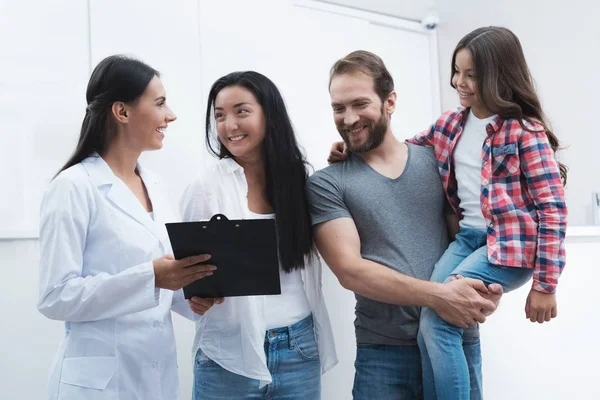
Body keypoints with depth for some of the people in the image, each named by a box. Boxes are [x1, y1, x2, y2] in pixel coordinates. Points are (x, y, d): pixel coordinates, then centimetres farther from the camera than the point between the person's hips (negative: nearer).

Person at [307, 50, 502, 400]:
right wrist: (438, 296, -19)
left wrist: (485, 285, -11)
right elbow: (350, 270, -11)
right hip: (384, 354, -2)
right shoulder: (326, 184, -2)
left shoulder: (436, 160, 5)